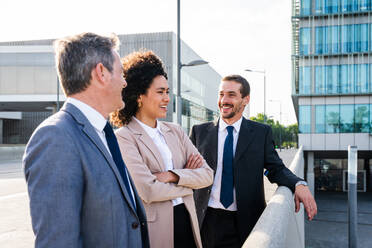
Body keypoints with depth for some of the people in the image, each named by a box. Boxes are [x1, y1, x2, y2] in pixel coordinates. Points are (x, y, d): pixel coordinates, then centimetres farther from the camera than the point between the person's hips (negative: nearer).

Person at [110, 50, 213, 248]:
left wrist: (172, 175, -14)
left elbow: (207, 174, 2)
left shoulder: (175, 131, 7)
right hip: (154, 227, -5)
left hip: (187, 222, 6)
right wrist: (189, 181, -5)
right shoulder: (124, 137, -11)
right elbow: (147, 191, -19)